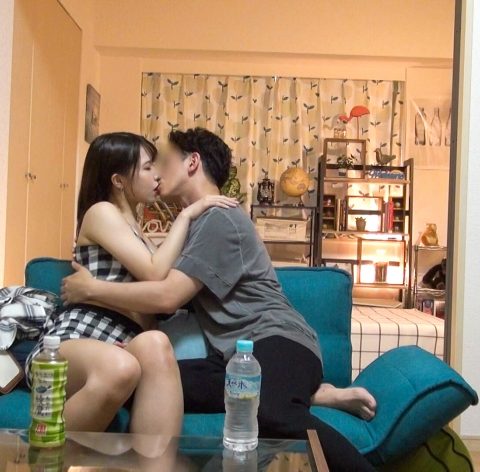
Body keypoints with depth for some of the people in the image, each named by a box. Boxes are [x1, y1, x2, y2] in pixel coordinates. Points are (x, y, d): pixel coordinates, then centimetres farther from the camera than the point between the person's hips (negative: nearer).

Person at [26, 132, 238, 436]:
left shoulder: (134, 229, 29)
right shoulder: (101, 212, 3)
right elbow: (155, 274, -9)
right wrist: (186, 215, -1)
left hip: (120, 345, 6)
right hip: (74, 339, -6)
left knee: (154, 344, -32)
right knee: (120, 366, -41)